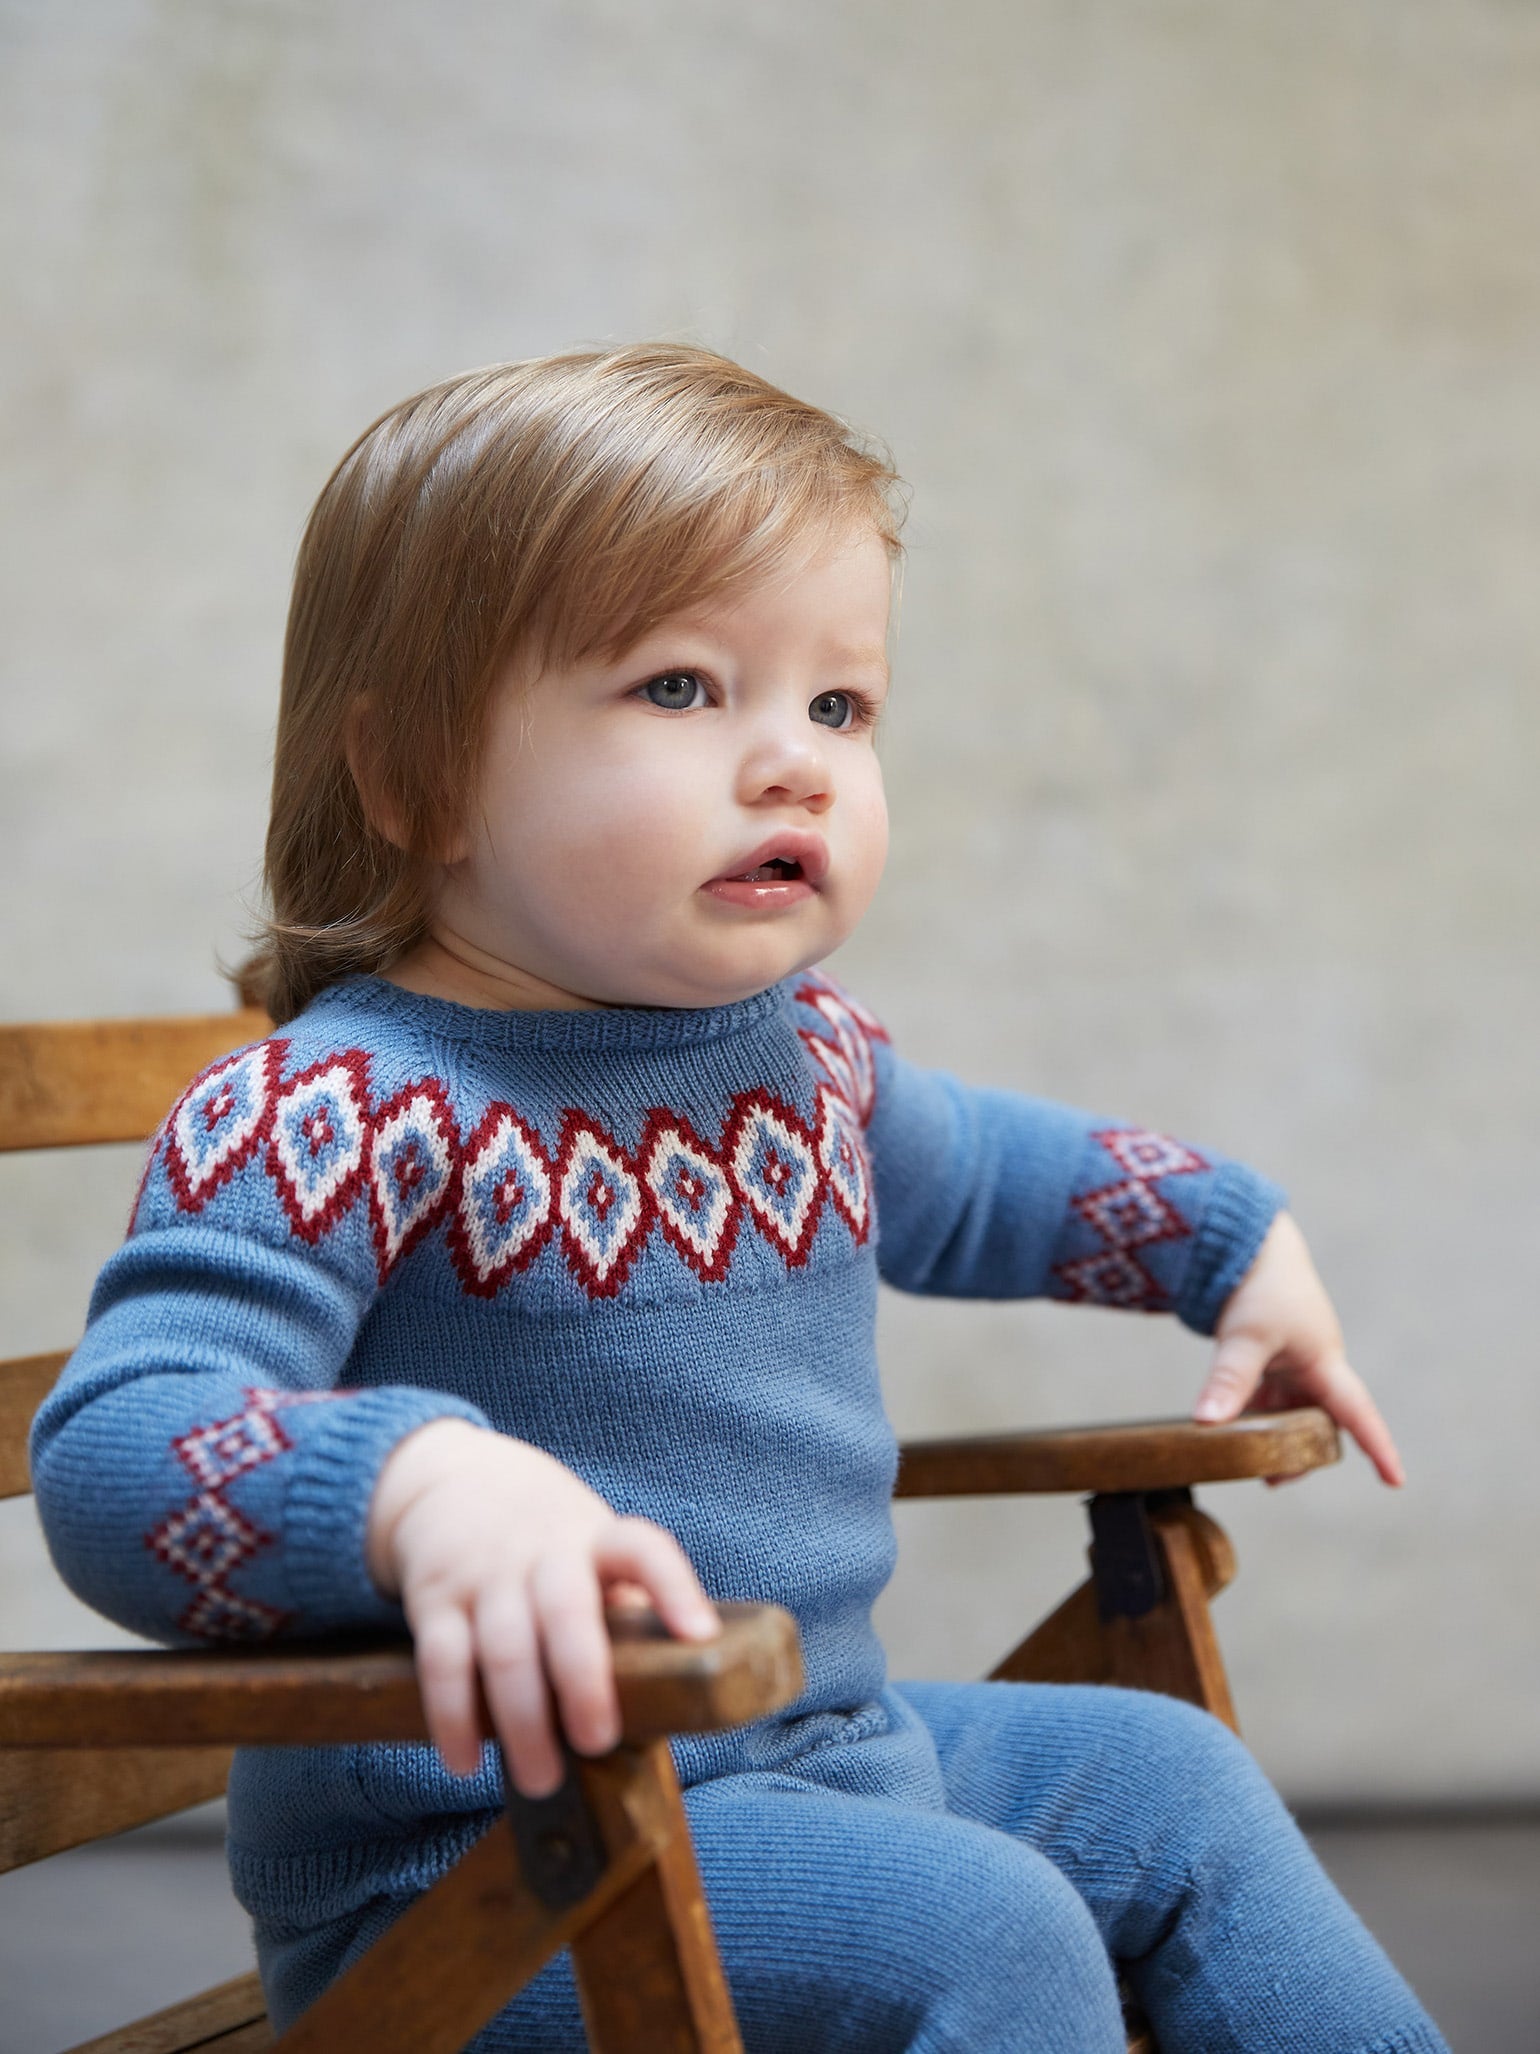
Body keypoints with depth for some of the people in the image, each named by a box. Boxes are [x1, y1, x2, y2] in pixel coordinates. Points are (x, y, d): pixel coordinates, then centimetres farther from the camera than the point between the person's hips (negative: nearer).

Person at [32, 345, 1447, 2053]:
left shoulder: (800, 1046, 8)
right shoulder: (336, 1121, -21)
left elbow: (959, 1176, 32)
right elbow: (111, 1453, -33)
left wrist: (1232, 1241, 34)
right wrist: (424, 1485, -50)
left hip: (822, 1749, 9)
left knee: (1161, 1781, 18)